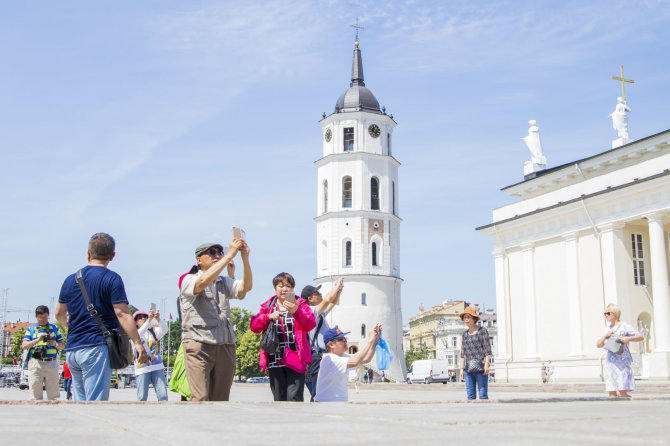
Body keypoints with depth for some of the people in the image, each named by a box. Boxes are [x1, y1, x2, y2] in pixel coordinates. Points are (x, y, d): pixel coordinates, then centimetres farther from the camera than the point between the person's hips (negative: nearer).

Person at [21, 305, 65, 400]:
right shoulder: (31, 329, 13)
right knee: (35, 395, -3)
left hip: (52, 363, 1)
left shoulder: (54, 328, 16)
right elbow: (24, 346, 3)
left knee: (53, 395, -2)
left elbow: (62, 346, 14)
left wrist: (55, 344, -8)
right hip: (36, 363, -1)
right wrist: (37, 340, -11)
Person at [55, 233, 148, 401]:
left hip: (71, 350, 6)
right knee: (96, 402, -8)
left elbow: (59, 313, 25)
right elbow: (122, 313, -13)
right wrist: (137, 343, -13)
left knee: (80, 401, 13)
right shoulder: (112, 279, -5)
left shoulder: (70, 280, 13)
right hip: (97, 347, -6)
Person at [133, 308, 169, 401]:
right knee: (142, 397, -7)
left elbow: (164, 329, -3)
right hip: (142, 369, -3)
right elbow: (139, 334, -18)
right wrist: (149, 320, -29)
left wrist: (158, 319, -23)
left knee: (163, 395, -8)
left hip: (157, 367, 3)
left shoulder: (153, 331, 16)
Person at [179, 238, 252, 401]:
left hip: (225, 347, 5)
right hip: (198, 346, -5)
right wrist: (230, 255, -18)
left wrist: (245, 258, -13)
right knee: (200, 399, -15)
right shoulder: (188, 280, 5)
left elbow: (246, 287, 2)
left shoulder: (224, 282, 20)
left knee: (220, 400, 3)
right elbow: (203, 282, -18)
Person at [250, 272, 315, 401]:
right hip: (274, 360, 3)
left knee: (294, 398, -13)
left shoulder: (300, 304, 8)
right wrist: (269, 317, -13)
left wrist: (295, 311, -27)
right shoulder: (267, 306, 17)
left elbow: (310, 325, -9)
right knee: (279, 399, 6)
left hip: (295, 359, -3)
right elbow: (254, 326, 5)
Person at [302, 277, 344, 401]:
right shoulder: (311, 312, -8)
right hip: (318, 357, -10)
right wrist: (337, 286, -5)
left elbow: (333, 302, 33)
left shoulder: (320, 313, 22)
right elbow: (327, 299, -20)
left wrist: (340, 288, 18)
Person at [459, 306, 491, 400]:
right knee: (470, 396, 2)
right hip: (468, 369, 5)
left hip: (480, 368, -5)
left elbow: (487, 349, -2)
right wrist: (462, 369, 10)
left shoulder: (482, 331, 2)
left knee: (483, 395, -8)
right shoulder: (465, 334, 15)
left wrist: (486, 364, -11)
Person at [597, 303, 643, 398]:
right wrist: (605, 336, -1)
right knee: (612, 394, 2)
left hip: (622, 361, -6)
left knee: (621, 393, -14)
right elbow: (598, 345, 17)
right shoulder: (607, 329, 17)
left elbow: (641, 336, -6)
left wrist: (628, 339, -21)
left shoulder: (624, 326, -1)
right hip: (610, 362, 6)